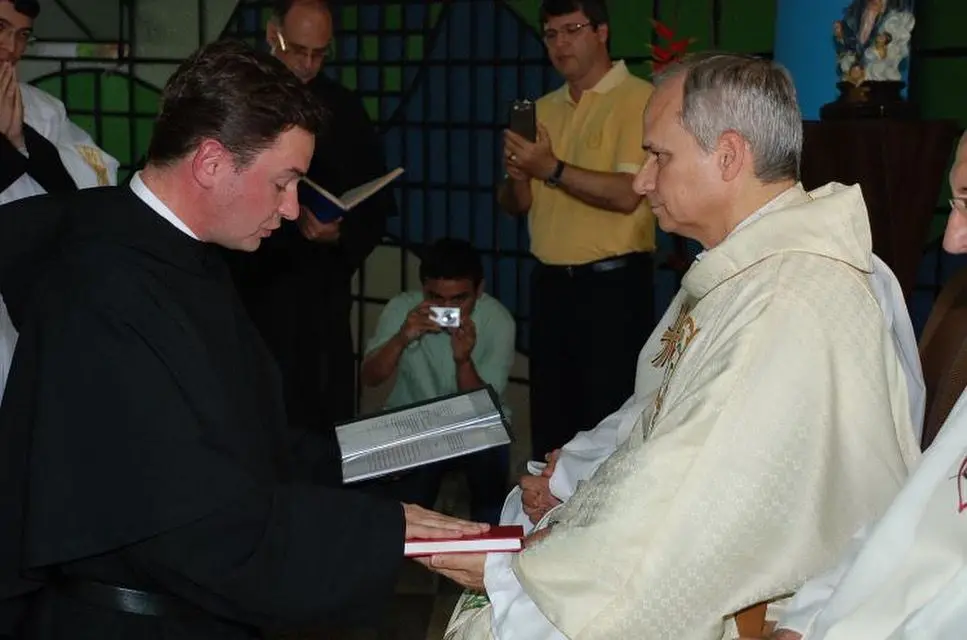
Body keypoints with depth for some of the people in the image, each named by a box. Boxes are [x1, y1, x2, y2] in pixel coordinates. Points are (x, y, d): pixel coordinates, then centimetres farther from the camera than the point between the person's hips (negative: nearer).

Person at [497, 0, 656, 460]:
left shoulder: (638, 99, -8)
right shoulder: (544, 109, 14)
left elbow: (627, 194, -20)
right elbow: (515, 206, 14)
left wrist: (552, 169, -17)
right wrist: (517, 176, -7)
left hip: (612, 284, -7)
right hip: (549, 283, 7)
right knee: (549, 421, 14)